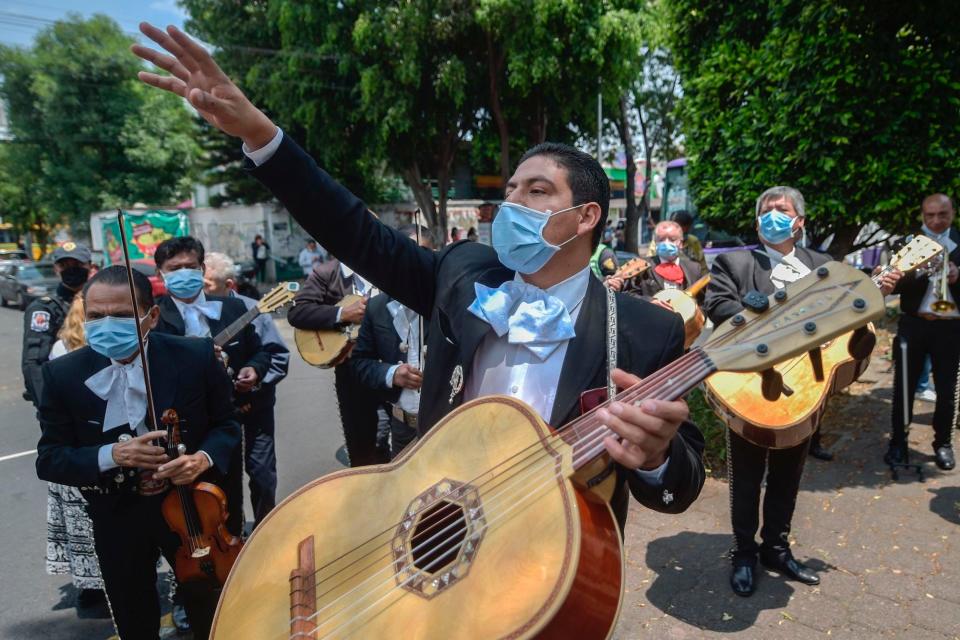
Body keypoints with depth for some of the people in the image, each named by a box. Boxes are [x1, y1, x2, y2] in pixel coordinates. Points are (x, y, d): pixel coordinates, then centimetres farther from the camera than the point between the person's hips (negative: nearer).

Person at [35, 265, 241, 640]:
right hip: (116, 518, 1)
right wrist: (110, 455, -26)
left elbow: (226, 426, -4)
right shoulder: (63, 374, -12)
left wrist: (204, 457, -25)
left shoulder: (195, 357, -15)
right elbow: (48, 459, -8)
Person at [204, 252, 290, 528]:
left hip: (255, 403, -2)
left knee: (262, 470, 5)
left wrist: (256, 381, -20)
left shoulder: (251, 310, -12)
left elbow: (279, 357, -9)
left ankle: (264, 526, 28)